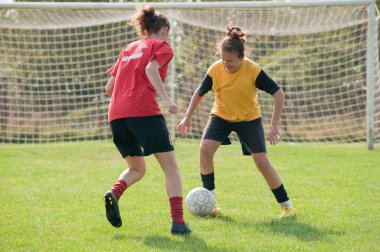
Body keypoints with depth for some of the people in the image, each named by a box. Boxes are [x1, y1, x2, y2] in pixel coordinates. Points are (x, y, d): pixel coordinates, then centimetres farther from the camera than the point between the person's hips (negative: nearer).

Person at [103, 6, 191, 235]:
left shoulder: (129, 49, 25)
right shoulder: (162, 46, 8)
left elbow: (109, 87, 21)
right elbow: (151, 69, -14)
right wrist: (166, 98, -21)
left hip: (116, 114, 6)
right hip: (144, 111, -6)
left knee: (137, 168, 21)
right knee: (170, 166, 1)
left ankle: (114, 193, -9)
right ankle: (178, 221, -12)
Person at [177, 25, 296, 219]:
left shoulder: (253, 70, -25)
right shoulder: (215, 70, -18)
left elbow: (279, 94, -20)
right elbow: (199, 93, 0)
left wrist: (274, 126, -25)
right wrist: (188, 118, -2)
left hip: (249, 118, -2)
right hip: (221, 115, 2)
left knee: (262, 162, -11)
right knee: (205, 149, -21)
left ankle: (286, 205, 4)